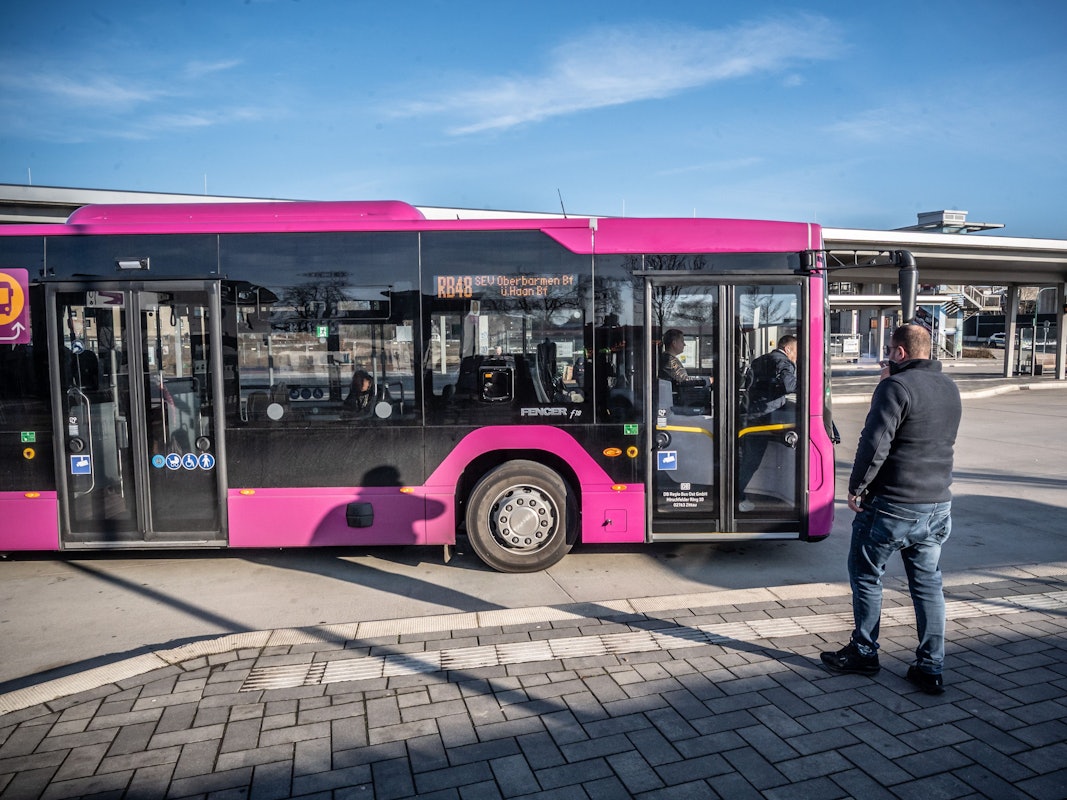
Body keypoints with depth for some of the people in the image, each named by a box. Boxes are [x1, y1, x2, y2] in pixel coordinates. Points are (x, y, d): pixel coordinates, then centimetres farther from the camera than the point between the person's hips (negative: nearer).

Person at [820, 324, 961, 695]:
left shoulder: (896, 387, -16)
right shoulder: (949, 387, 9)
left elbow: (875, 443, -22)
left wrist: (856, 487, -9)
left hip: (891, 506, -7)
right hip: (938, 505, 7)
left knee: (866, 576, 10)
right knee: (928, 583, 13)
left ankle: (863, 654, 21)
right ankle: (931, 668, 16)